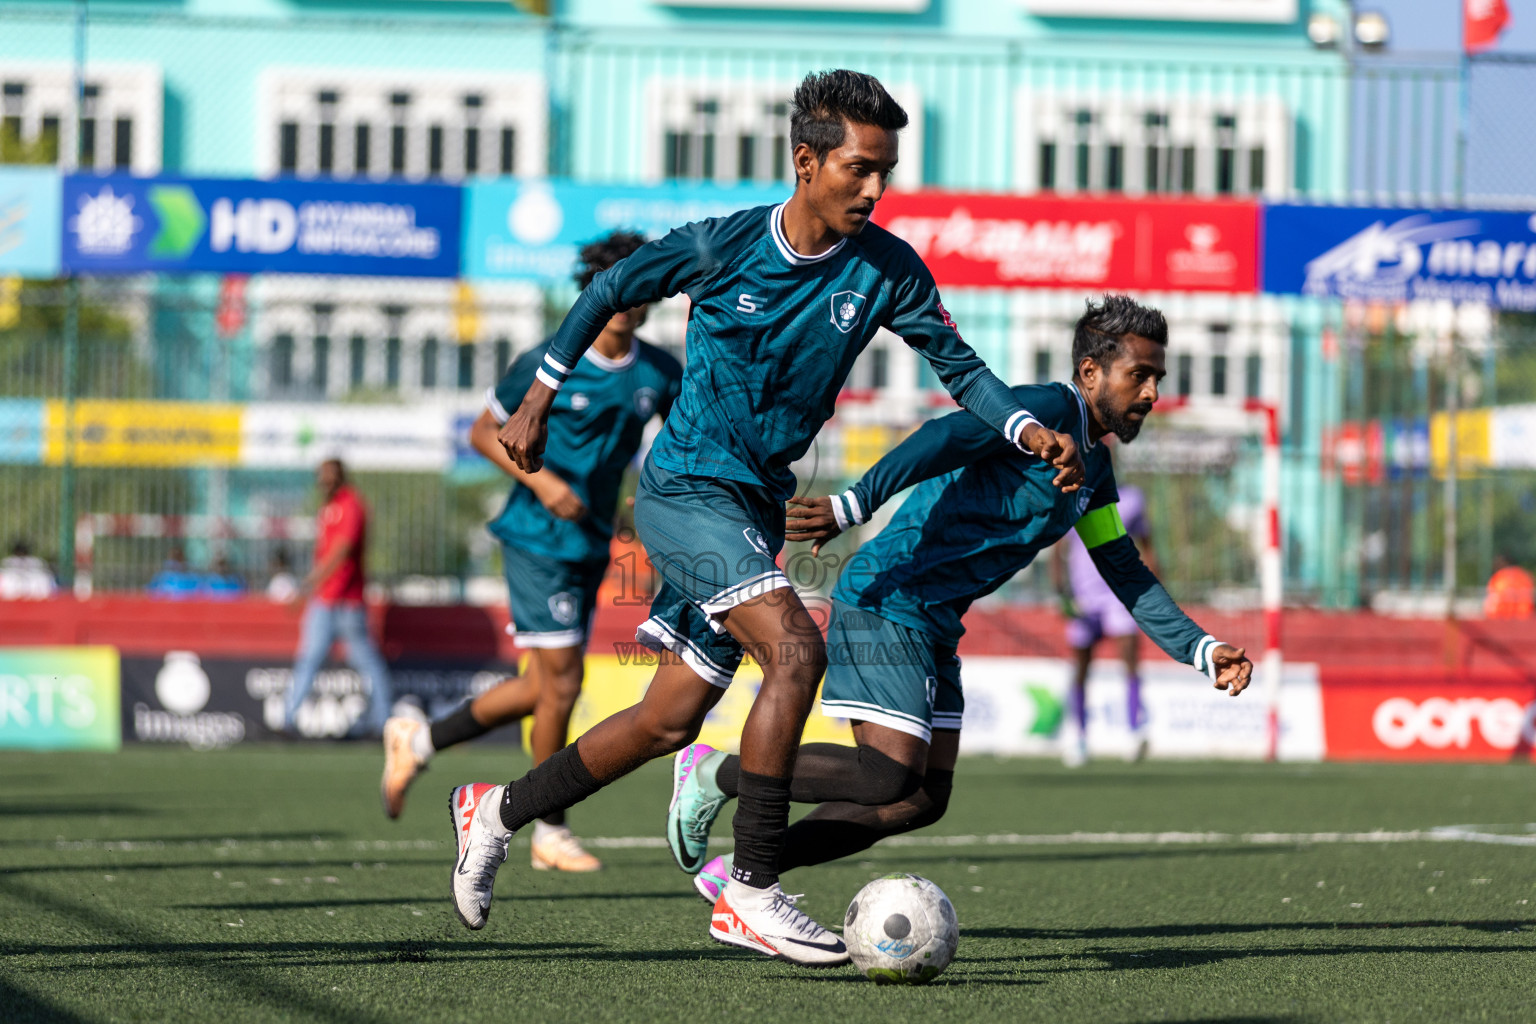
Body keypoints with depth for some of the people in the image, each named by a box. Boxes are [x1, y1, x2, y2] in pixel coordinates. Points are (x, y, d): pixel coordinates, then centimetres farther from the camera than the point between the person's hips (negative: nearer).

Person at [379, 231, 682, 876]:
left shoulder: (659, 374, 4)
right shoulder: (547, 364, -10)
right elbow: (483, 431, -3)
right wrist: (540, 480, -17)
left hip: (592, 546, 7)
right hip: (540, 539, -7)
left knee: (540, 689, 9)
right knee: (560, 683, -7)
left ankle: (418, 742, 26)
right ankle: (550, 833, 4)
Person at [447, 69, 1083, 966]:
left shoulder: (886, 269, -4)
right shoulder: (724, 247, -13)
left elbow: (958, 366, -1)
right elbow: (608, 294, 2)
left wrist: (1031, 431, -19)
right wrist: (539, 401, 6)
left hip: (758, 505, 6)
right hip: (686, 488, -6)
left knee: (672, 719, 10)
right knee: (796, 649, -26)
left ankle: (500, 811, 32)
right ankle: (751, 893, -22)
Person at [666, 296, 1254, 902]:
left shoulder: (1094, 468, 17)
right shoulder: (1047, 409, -13)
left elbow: (1125, 574, 24)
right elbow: (944, 440, -28)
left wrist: (1203, 651, 14)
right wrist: (853, 506, -43)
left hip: (935, 626, 10)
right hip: (885, 603, -10)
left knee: (923, 800, 6)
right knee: (890, 778, -17)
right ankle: (715, 776, 0)